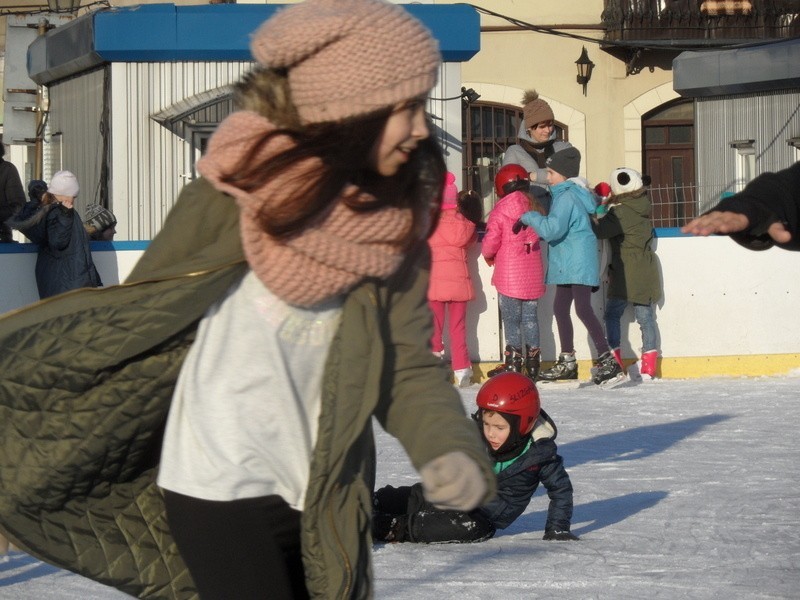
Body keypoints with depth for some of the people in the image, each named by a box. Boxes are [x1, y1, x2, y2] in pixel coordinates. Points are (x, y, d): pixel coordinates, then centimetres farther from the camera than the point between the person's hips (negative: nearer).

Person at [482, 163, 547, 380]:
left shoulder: (503, 208, -9)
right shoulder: (535, 206, 8)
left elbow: (491, 241, -9)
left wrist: (488, 256, 13)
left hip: (510, 275, -5)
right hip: (533, 275, 5)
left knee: (511, 319, 0)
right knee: (530, 317, 10)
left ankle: (513, 363, -1)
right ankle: (532, 363, 11)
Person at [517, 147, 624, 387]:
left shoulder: (567, 197, -15)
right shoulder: (564, 194, 16)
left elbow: (552, 229, -24)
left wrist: (529, 218, -12)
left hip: (578, 263, -11)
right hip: (567, 265, 11)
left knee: (583, 309, -15)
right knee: (560, 308, 14)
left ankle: (608, 362, -18)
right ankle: (567, 362, 21)